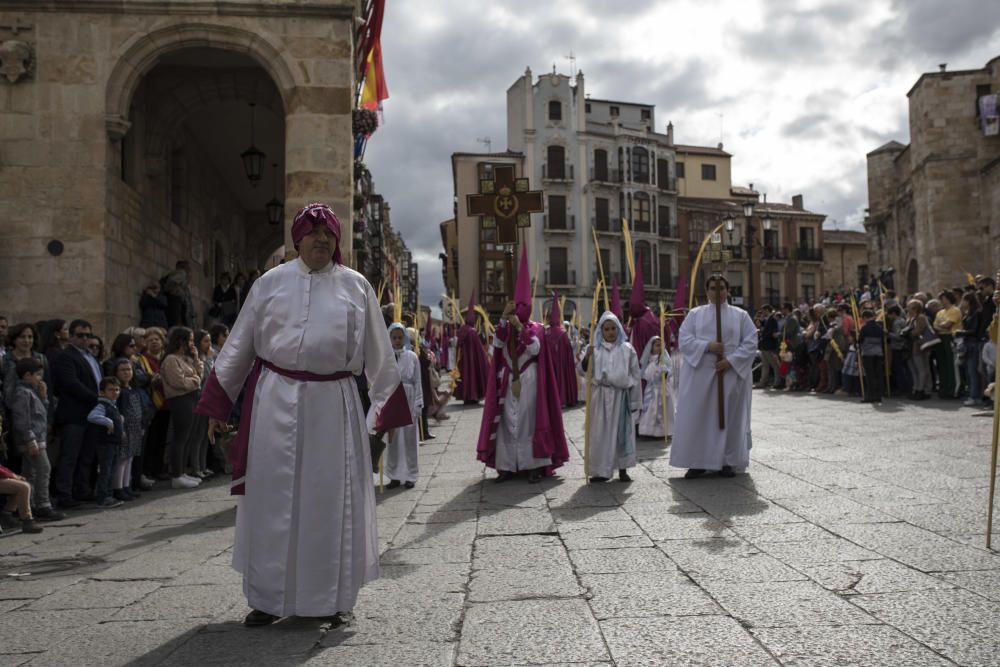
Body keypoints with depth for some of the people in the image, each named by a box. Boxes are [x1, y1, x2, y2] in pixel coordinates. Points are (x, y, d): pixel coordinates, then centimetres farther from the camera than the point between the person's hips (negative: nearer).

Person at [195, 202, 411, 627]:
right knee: (273, 497, 6)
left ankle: (331, 597, 23)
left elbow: (378, 352, 8)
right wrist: (217, 405, 5)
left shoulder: (355, 286, 5)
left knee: (330, 499, 7)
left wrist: (387, 408, 7)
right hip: (276, 401, 0)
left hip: (334, 404, 0)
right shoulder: (271, 282, 4)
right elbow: (239, 345, 7)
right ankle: (269, 598, 21)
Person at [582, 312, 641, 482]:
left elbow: (635, 375, 7)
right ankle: (600, 470, 8)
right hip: (600, 396, 0)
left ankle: (622, 469, 14)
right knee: (600, 433, 1)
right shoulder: (595, 349, 4)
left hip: (621, 395, 0)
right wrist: (587, 358, -22)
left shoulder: (627, 349, 5)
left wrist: (636, 401, 5)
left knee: (622, 432, 4)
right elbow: (585, 371, -2)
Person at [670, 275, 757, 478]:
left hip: (732, 374, 0)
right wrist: (707, 346, -16)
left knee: (730, 417, 4)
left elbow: (750, 343, 0)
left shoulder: (740, 315, 7)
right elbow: (684, 340, -1)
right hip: (700, 374, 0)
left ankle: (728, 461, 14)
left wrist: (731, 361, -13)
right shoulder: (695, 314, 9)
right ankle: (698, 462, 9)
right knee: (698, 418, 0)